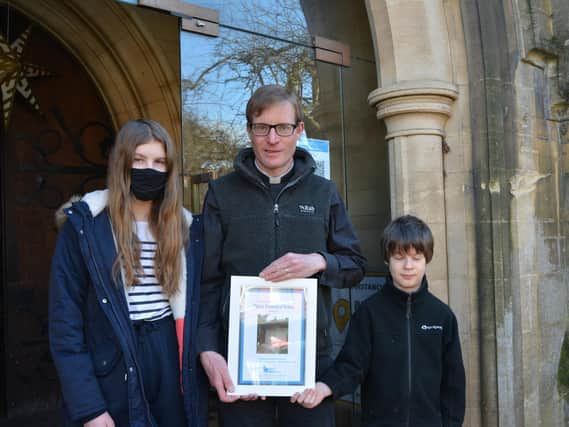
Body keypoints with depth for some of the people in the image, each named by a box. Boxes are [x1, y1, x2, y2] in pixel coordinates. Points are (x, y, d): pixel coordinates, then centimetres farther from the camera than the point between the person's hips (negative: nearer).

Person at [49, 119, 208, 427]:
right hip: (113, 372, -3)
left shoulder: (186, 227, 5)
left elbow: (193, 305, 8)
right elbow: (65, 321, -8)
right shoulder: (84, 226, -6)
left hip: (174, 363, 4)